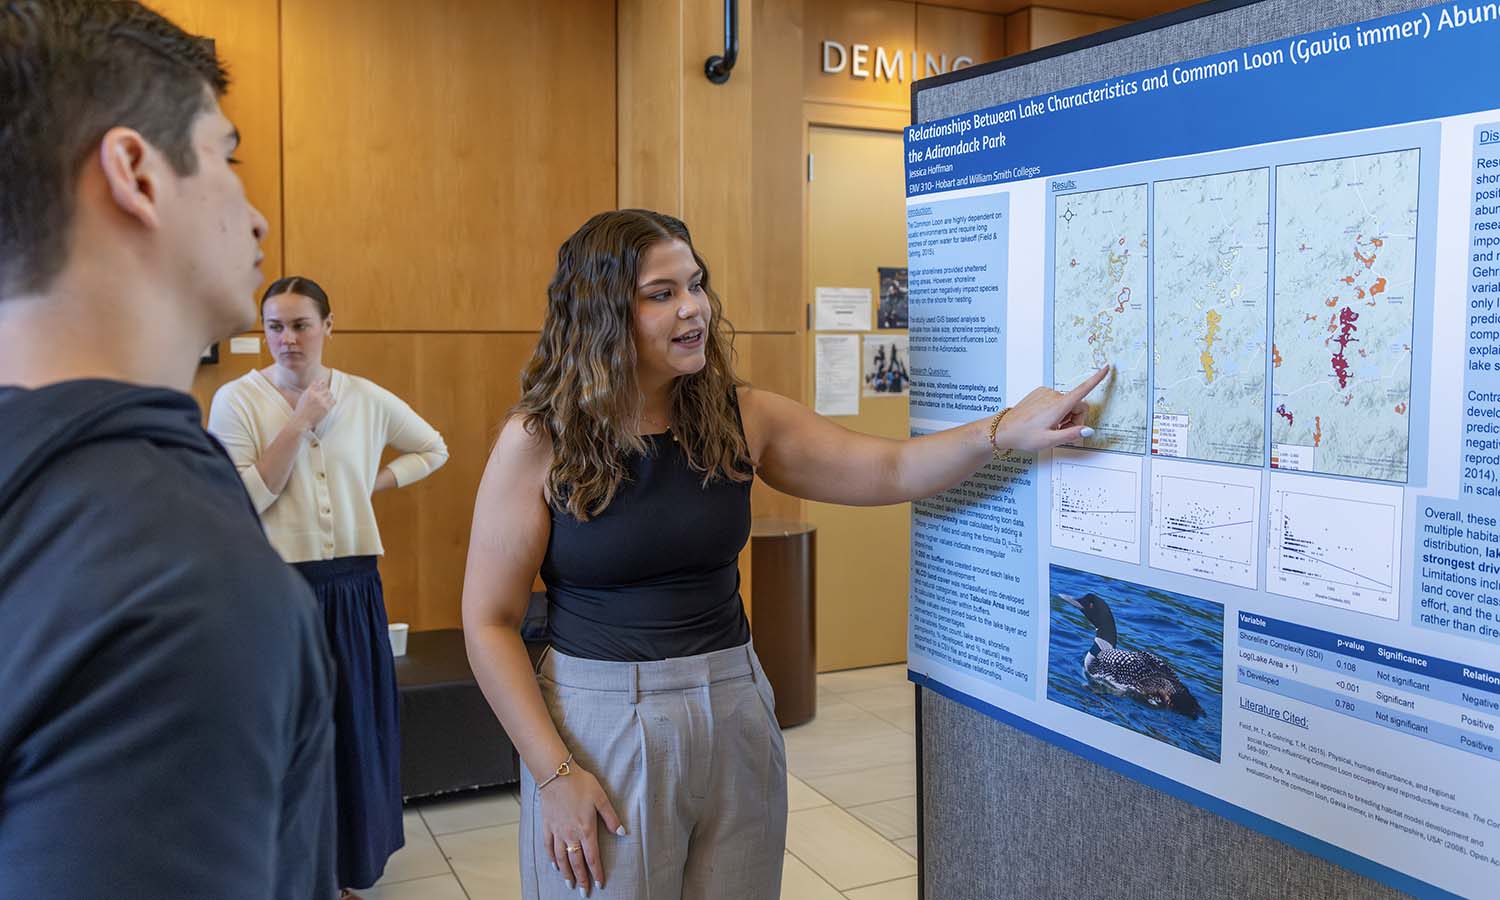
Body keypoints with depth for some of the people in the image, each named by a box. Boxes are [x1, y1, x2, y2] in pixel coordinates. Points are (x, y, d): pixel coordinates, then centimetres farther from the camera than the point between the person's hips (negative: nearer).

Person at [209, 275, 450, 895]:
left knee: (354, 727, 11)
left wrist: (375, 484, 4)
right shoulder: (237, 400, -5)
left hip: (352, 588, 3)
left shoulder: (367, 399, 3)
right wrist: (299, 422, -16)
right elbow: (244, 499, -15)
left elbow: (432, 449, 17)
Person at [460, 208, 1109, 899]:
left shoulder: (739, 417, -1)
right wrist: (554, 775, -13)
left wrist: (1005, 430, -17)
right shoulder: (539, 441, -11)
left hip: (734, 708, 4)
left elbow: (889, 471, 0)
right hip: (600, 720, -3)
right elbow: (490, 623, -8)